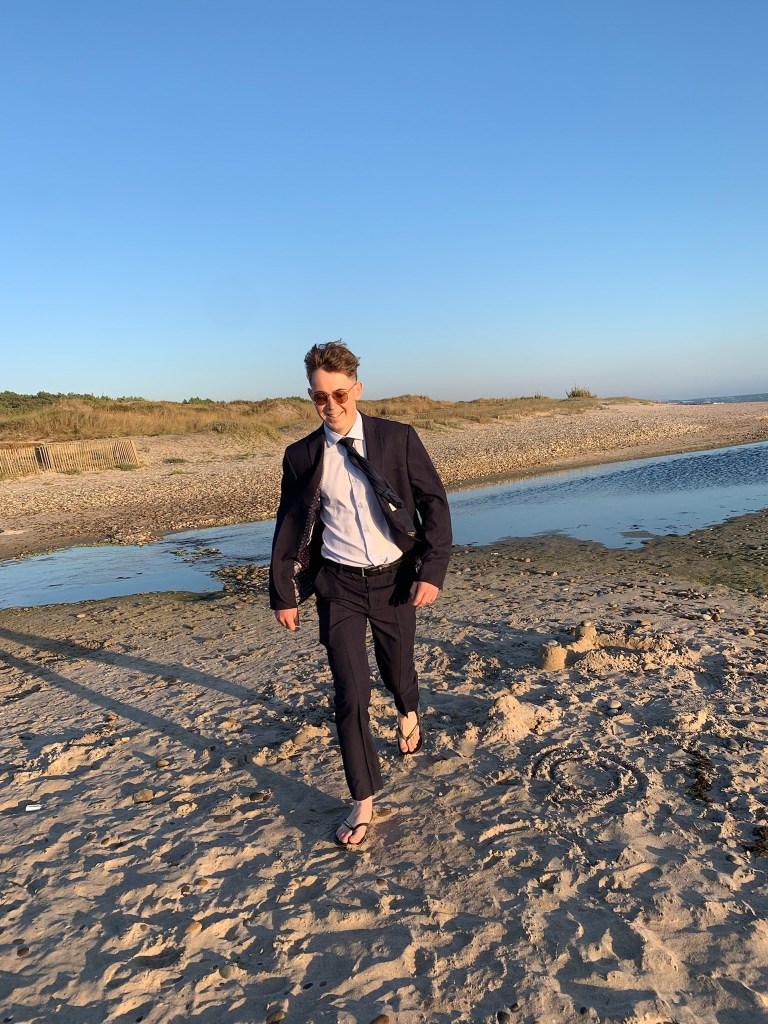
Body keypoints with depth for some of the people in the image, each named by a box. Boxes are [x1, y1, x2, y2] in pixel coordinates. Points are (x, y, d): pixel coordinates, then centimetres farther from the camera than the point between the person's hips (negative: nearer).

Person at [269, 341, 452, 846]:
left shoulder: (399, 439, -6)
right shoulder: (302, 456, -2)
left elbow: (435, 503, -5)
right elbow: (289, 528, 6)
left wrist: (433, 571, -14)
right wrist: (285, 593, 7)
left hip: (395, 578, 0)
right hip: (339, 584, 0)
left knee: (399, 670, 19)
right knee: (351, 693, -3)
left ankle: (409, 712, 58)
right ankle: (364, 802, 16)